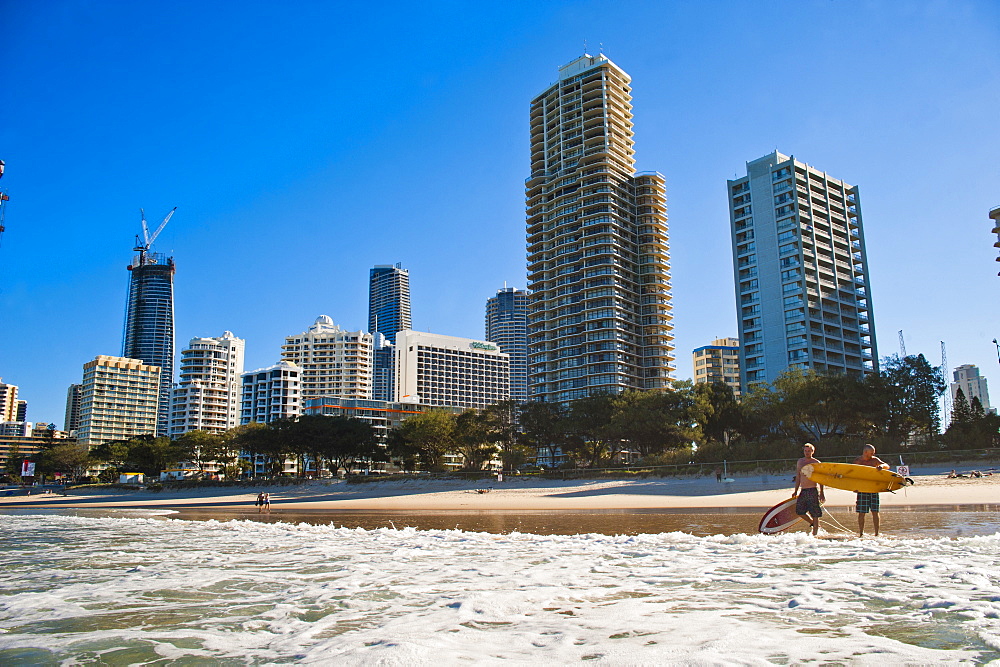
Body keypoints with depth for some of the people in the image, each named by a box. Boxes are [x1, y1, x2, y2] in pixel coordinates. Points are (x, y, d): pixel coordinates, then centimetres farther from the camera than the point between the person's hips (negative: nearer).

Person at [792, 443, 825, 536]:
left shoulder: (816, 463, -1)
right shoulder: (800, 462, 12)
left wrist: (821, 493, -7)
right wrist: (796, 491, 15)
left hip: (813, 490, -5)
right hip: (803, 491, 5)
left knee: (815, 514, -4)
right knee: (799, 511, 4)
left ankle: (814, 533, 3)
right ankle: (813, 523, 28)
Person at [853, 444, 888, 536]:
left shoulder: (875, 460, 5)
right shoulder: (857, 461, 3)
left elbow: (887, 466, -4)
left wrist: (882, 466, -26)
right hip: (862, 489, -1)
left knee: (875, 511, 0)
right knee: (861, 512, 0)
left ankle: (877, 534, 5)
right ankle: (861, 534, 6)